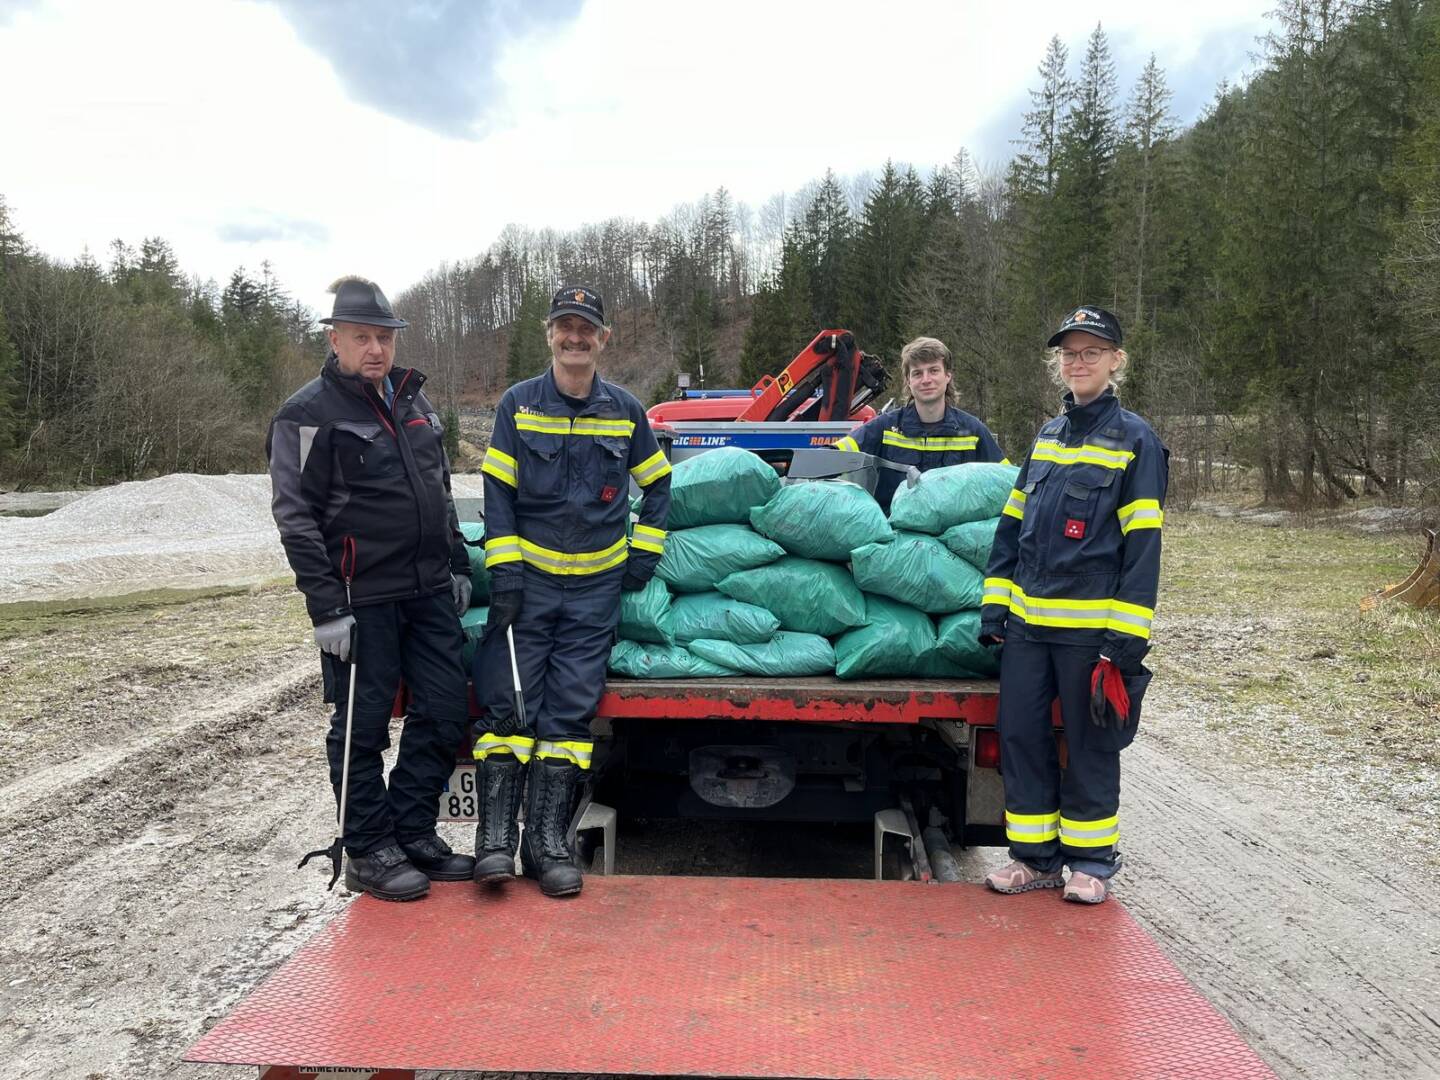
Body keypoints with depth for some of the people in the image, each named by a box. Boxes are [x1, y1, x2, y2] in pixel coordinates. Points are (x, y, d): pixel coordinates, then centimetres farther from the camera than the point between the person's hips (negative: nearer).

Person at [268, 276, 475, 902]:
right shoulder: (309, 414, -7)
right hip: (363, 601, -7)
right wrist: (326, 608, -16)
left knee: (445, 711, 9)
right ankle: (369, 851, 18)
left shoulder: (414, 399, 15)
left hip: (428, 592, 7)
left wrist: (457, 566, 19)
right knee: (363, 726, 3)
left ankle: (413, 832, 25)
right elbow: (296, 518, -11)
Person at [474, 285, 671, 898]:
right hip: (528, 578, -1)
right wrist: (505, 568, -9)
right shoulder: (518, 404, 2)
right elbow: (498, 491, 0)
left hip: (597, 586, 1)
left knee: (571, 710, 1)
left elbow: (657, 483, 19)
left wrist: (645, 551, 10)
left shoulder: (625, 411, 7)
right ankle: (496, 839, 2)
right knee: (509, 703, -5)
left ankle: (548, 840, 8)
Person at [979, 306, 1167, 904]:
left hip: (1090, 627, -5)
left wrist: (1127, 636, -14)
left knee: (1089, 744, 6)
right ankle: (1037, 856, 22)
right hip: (1027, 621, 6)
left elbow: (1142, 546, -8)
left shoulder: (1136, 441, -3)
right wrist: (994, 607, 8)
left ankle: (1090, 860, 23)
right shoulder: (1047, 436, 14)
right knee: (1021, 736, 7)